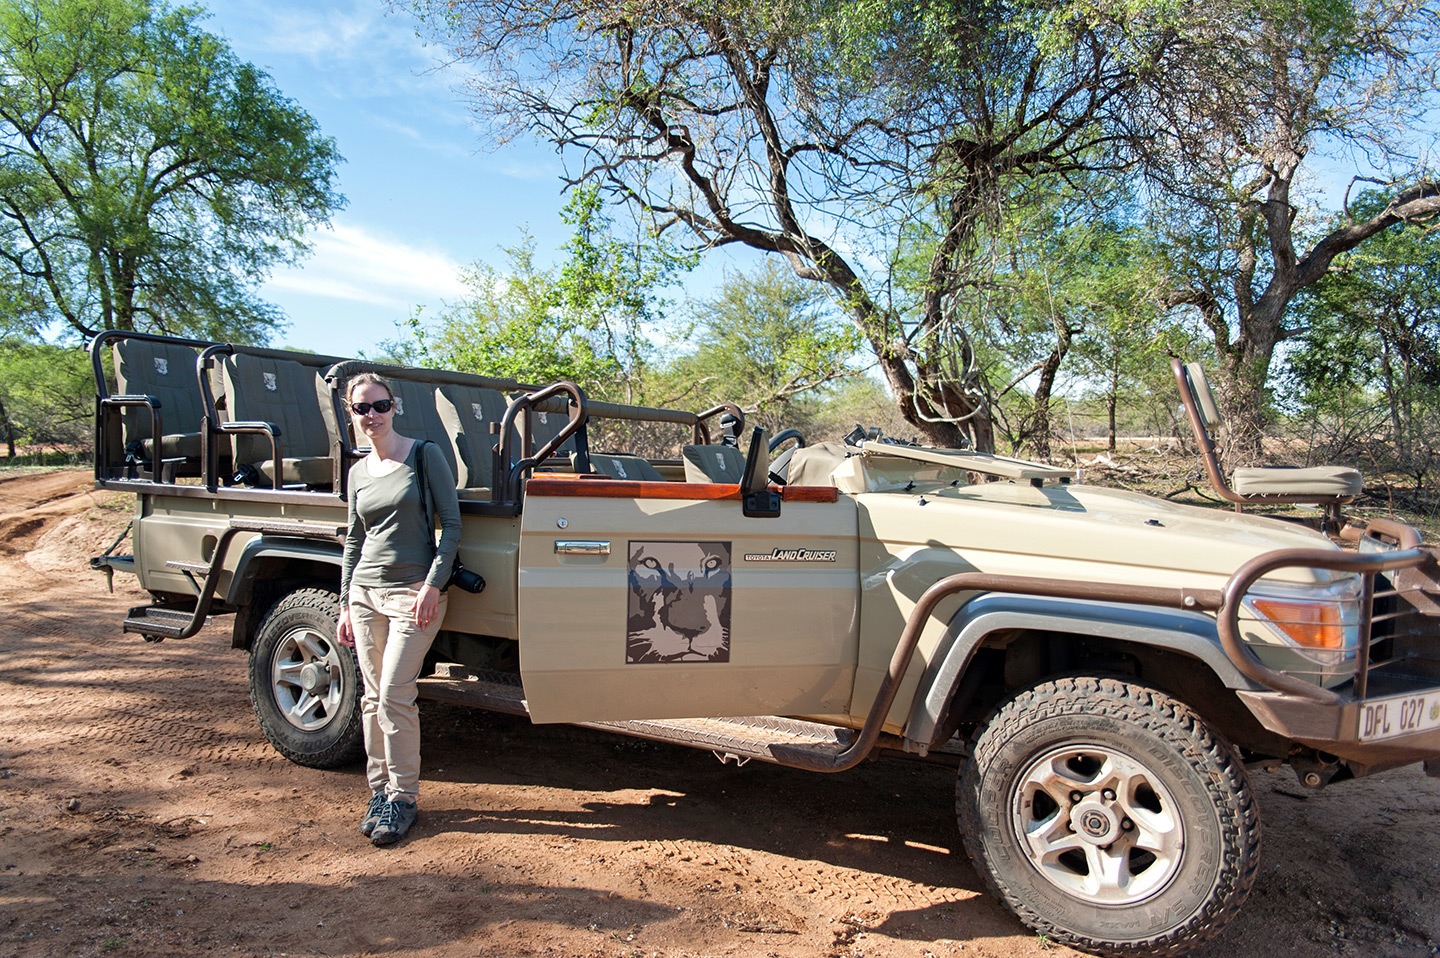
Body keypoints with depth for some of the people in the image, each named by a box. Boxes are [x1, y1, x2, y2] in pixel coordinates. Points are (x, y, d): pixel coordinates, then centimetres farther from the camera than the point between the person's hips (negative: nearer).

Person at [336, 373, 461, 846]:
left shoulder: (425, 455, -4)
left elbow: (451, 524, -7)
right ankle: (380, 789, 21)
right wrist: (345, 604, 15)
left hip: (414, 592, -5)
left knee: (394, 696, -8)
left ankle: (402, 796, 6)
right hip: (366, 592, 5)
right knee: (373, 698, 8)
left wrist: (433, 585, -15)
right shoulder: (359, 472, 12)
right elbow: (354, 541, 18)